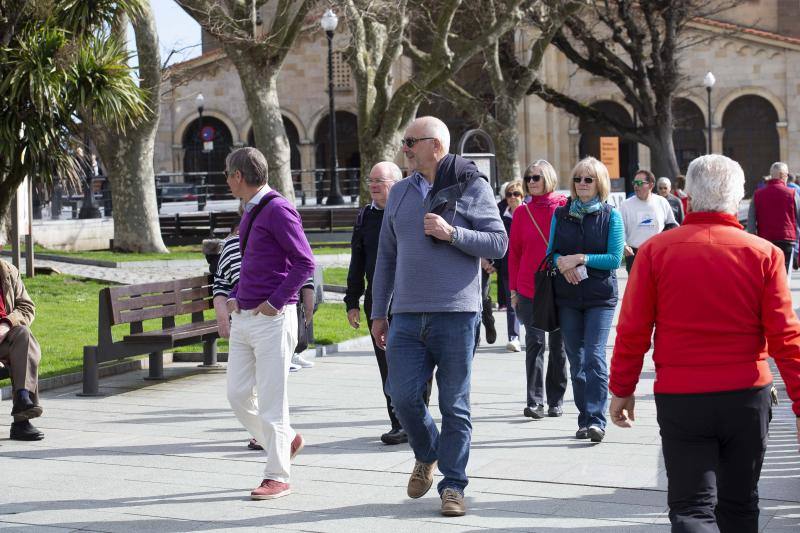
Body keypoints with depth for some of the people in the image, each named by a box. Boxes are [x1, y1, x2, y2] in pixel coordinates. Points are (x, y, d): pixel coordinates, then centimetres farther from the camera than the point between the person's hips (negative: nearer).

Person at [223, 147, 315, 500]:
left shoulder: (278, 210, -13)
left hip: (272, 319, -9)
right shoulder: (250, 212, 16)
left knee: (271, 399, -4)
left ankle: (277, 477, 3)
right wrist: (233, 296, 13)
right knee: (238, 394, 9)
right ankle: (285, 441, 27)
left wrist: (274, 303, -17)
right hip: (243, 318, 9)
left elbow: (305, 263, -17)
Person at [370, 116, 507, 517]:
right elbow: (387, 256, 17)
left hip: (456, 315, -4)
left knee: (454, 405, 2)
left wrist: (452, 233, -18)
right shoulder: (400, 193, 13)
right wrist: (378, 313, 15)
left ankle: (453, 484, 12)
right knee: (402, 396, -2)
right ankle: (427, 455, 26)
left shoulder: (471, 187, -1)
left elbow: (499, 243, -5)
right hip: (407, 316, 4)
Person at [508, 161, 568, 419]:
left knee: (558, 344, 8)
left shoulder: (565, 207, -1)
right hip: (529, 289, 1)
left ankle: (556, 400, 18)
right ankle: (535, 401, -6)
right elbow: (514, 251, 7)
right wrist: (513, 289, 5)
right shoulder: (522, 212, 4)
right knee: (534, 343, -5)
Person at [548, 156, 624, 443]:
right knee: (576, 360, 7)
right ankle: (584, 419, 13)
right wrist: (562, 263, -13)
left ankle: (596, 419, -17)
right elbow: (550, 251, 9)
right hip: (567, 297, 4)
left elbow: (615, 259, -7)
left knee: (594, 357, -15)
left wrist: (581, 259, -15)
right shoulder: (561, 214, 10)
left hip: (600, 297, -4)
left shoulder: (611, 216, 0)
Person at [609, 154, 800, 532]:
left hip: (679, 398, -1)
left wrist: (621, 390, 10)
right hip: (747, 397, 1)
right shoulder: (764, 253, -4)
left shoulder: (655, 250, -5)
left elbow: (632, 331, -3)